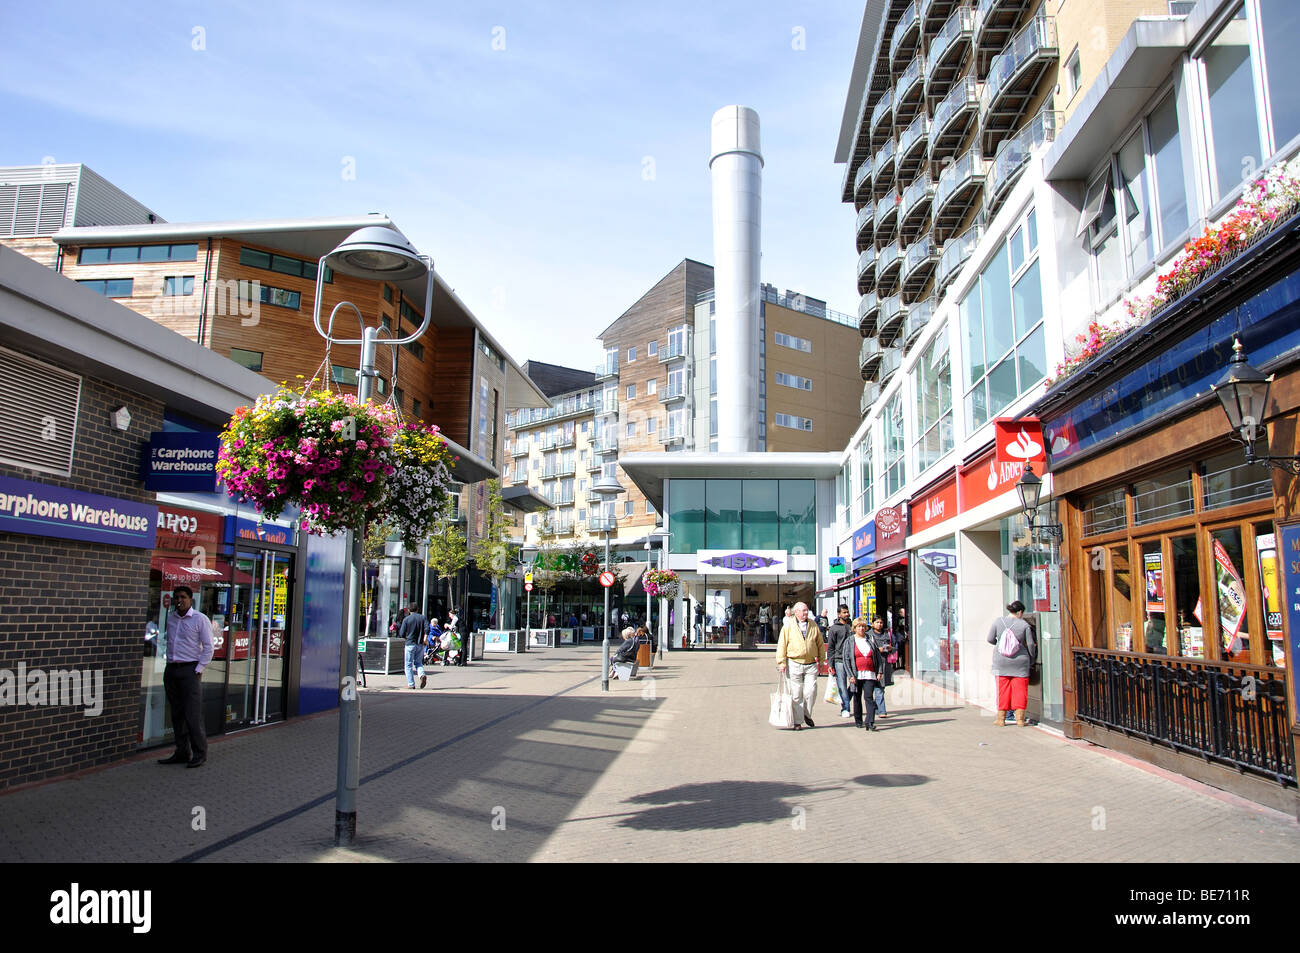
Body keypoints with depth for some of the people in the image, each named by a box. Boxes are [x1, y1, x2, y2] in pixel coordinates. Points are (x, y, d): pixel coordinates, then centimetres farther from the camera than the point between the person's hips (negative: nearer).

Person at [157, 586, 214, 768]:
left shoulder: (200, 619, -4)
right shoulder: (170, 618, 12)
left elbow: (208, 647, -5)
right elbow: (168, 642, 20)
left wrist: (198, 670, -10)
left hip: (190, 669, -6)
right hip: (171, 670, 6)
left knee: (193, 714, -8)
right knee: (177, 714, 8)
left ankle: (200, 753, -1)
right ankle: (182, 752, 15)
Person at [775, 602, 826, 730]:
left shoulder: (813, 625, 8)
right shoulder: (788, 626, -1)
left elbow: (820, 644, 15)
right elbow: (782, 644, -3)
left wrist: (822, 660, 12)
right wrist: (782, 663, -8)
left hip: (811, 664, 2)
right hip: (794, 664, -2)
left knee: (811, 691, -7)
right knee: (796, 694, 2)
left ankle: (807, 714, 17)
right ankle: (797, 721, 12)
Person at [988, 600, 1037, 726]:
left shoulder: (998, 622, -1)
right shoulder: (1024, 625, -5)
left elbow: (990, 639, 1)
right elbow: (1030, 645, -1)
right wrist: (1031, 661, 13)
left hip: (1001, 662, 1)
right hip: (1020, 662, -1)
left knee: (1003, 689, 7)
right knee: (1020, 689, 7)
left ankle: (1001, 719, 10)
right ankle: (1020, 719, 8)